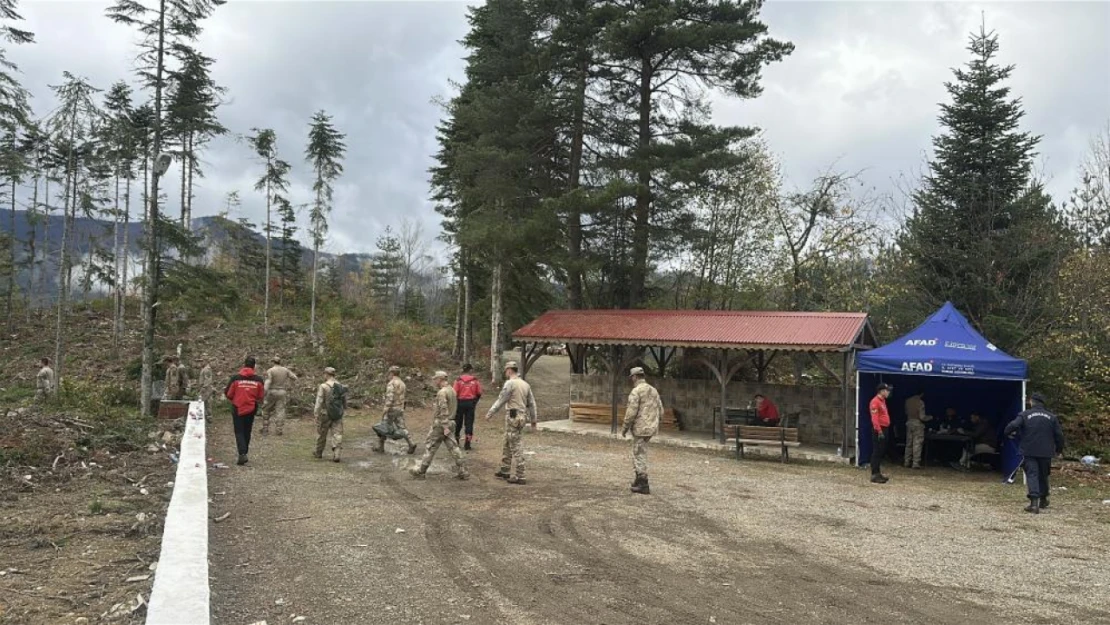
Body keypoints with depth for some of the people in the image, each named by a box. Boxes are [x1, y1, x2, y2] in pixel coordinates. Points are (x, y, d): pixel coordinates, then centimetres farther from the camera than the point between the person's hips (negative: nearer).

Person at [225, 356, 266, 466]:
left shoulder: (235, 378, -11)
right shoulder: (258, 380, -5)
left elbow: (228, 394, -5)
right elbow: (261, 397, 1)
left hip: (238, 409, -2)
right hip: (251, 409, 2)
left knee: (239, 432, 3)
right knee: (247, 432, 17)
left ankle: (242, 454, -14)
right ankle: (244, 453, 26)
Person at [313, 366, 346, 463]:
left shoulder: (323, 387, -12)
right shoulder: (341, 386, 5)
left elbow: (319, 402, -15)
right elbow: (345, 402, 12)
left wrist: (316, 414, -11)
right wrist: (343, 411, 25)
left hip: (325, 414, -3)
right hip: (338, 415, 3)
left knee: (321, 434, 13)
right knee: (337, 434, 0)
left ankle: (318, 453, 29)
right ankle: (336, 455, -12)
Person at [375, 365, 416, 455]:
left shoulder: (391, 383, -14)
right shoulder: (402, 383, 14)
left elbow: (389, 397, -23)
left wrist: (386, 410, -24)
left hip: (392, 409, -7)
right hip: (400, 409, 7)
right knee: (401, 427, 4)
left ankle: (380, 447, 16)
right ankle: (411, 444, -13)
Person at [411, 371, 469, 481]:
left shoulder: (442, 392, -17)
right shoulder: (452, 390, 12)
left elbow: (444, 411, -22)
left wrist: (445, 427, -23)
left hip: (440, 424, -8)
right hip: (449, 423, 8)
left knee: (429, 447, 3)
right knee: (452, 446, 8)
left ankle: (420, 471, 12)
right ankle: (462, 472, 5)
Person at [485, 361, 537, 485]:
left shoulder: (510, 383, -11)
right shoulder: (525, 384, 12)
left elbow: (501, 400, -12)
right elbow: (532, 404, 14)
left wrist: (490, 414, -5)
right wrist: (533, 420, 19)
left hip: (513, 417, -8)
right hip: (520, 417, 8)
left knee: (516, 447, -6)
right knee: (507, 445, 20)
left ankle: (520, 477, -3)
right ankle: (504, 471, 29)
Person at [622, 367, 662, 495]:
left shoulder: (636, 391, -13)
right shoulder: (653, 390, 12)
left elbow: (631, 412, -17)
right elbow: (660, 411, 14)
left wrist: (625, 428, -7)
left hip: (640, 428, -8)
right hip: (652, 427, 8)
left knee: (639, 455, -1)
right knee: (640, 453, 20)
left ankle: (643, 486, 1)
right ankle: (639, 479, 26)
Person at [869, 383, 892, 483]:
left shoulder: (883, 401, 16)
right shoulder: (875, 401, -14)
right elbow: (874, 418, -21)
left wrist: (885, 430, 17)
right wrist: (879, 431, -25)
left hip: (884, 429, 10)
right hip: (879, 430, -10)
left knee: (882, 452, 14)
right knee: (877, 452, -7)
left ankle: (878, 473, 21)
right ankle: (874, 475, -4)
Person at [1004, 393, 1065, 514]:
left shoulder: (1025, 415, -5)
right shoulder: (1051, 417, 6)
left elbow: (1013, 426, -18)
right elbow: (1059, 435, 7)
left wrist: (1008, 433, 4)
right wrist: (1059, 449, 22)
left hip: (1030, 452, -3)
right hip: (1046, 452, 3)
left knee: (1032, 474, -6)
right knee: (1043, 475, 19)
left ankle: (1034, 501, -22)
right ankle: (1043, 500, 31)